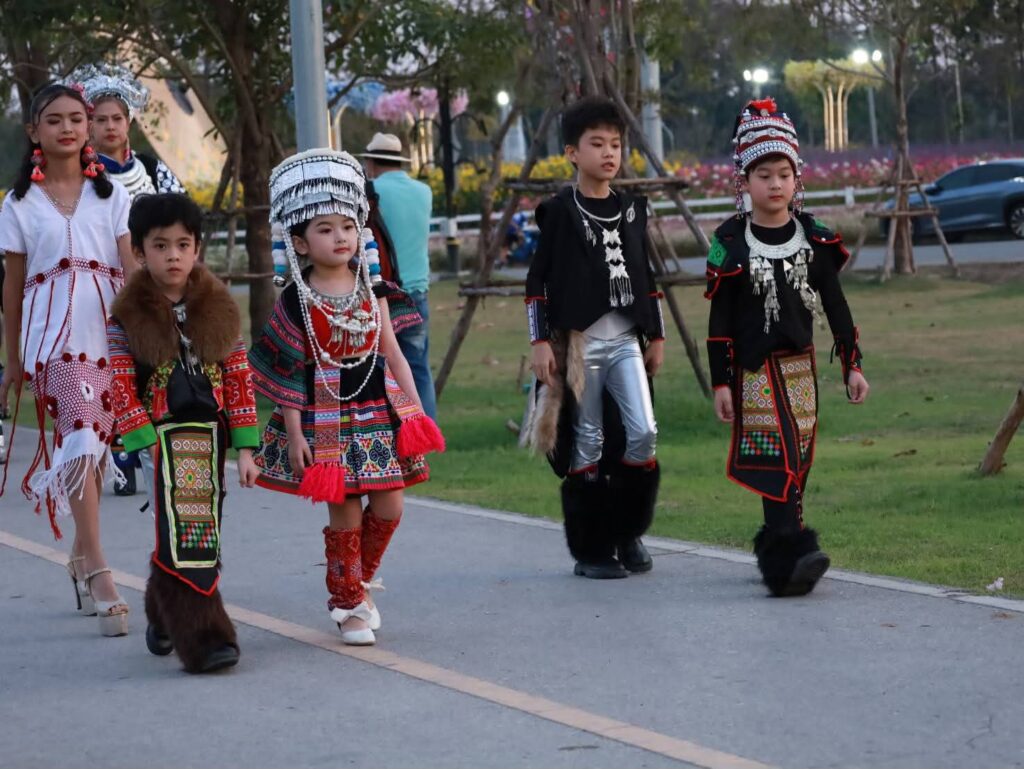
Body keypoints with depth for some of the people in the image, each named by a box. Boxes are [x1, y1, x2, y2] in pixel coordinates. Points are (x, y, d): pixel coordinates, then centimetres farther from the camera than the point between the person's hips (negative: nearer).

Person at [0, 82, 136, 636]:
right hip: (54, 334, -2)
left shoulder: (110, 194, 10)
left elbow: (132, 268, 5)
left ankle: (80, 556, 25)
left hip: (108, 326, 2)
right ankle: (99, 577, -21)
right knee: (79, 438, -16)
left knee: (95, 443, 5)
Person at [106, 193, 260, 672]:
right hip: (162, 438, -4)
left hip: (209, 433, 4)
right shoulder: (127, 319, -3)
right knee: (183, 535, -12)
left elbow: (240, 381, 6)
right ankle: (202, 639, -13)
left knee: (200, 537, 11)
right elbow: (123, 392, -6)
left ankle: (164, 615, 34)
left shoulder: (218, 310, 5)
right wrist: (148, 449, -15)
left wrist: (245, 448, 1)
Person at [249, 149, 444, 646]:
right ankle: (348, 603, 15)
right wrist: (294, 433, -11)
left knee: (388, 507, 3)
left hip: (379, 414, 4)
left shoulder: (371, 289, 5)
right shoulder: (295, 304, -7)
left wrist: (415, 410, 3)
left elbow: (392, 353, 8)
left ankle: (359, 583, 27)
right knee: (345, 513, -1)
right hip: (326, 421, -4)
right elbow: (288, 375, -6)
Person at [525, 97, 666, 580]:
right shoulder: (560, 212, -2)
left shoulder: (632, 209, 12)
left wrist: (656, 336, 16)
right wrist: (541, 342, -8)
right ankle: (591, 551, 7)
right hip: (578, 342, -4)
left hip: (625, 340, 4)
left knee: (643, 432, -9)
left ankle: (629, 533, 8)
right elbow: (537, 282, -3)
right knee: (588, 445, -1)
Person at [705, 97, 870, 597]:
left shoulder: (813, 238, 5)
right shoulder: (731, 244, -3)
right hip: (755, 369, -4)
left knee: (796, 461, 6)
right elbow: (720, 319, -1)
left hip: (801, 364, 4)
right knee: (776, 458, -15)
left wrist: (852, 364, 6)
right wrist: (720, 383, -4)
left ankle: (775, 552, 19)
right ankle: (795, 554, -24)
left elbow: (835, 305, 10)